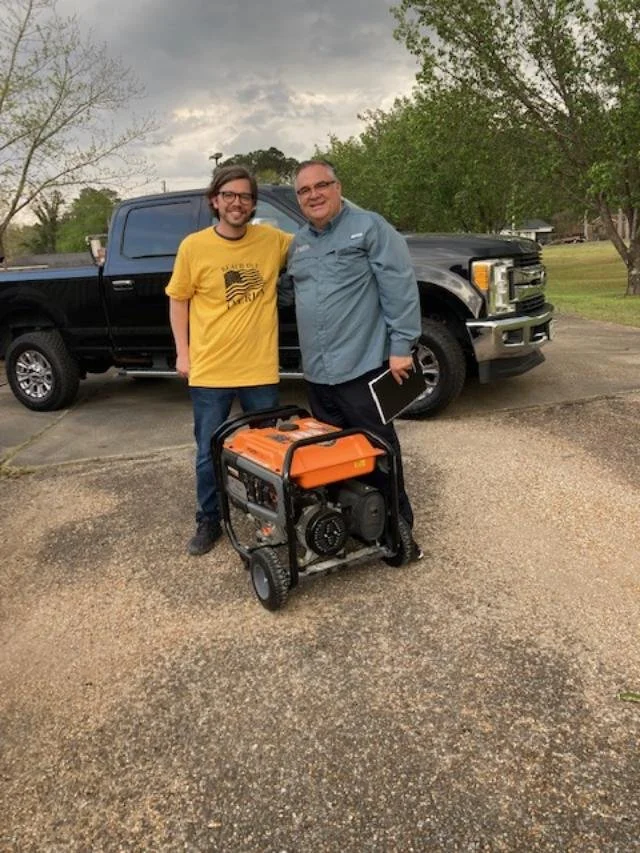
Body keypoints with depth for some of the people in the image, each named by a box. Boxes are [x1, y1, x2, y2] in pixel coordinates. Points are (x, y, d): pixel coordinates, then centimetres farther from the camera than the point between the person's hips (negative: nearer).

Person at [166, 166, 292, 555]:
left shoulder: (273, 240, 0)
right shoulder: (193, 246, -4)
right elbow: (178, 300, 5)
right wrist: (183, 352, 1)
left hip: (261, 371, 1)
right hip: (209, 372, -1)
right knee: (209, 454, 10)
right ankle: (209, 522, 29)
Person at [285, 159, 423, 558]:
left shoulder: (370, 227, -5)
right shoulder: (298, 244, 16)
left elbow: (400, 287, -11)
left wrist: (401, 346, -16)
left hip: (363, 367, -7)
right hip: (317, 373, 7)